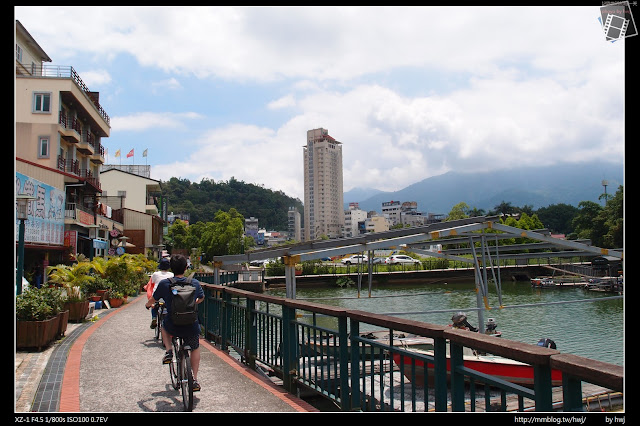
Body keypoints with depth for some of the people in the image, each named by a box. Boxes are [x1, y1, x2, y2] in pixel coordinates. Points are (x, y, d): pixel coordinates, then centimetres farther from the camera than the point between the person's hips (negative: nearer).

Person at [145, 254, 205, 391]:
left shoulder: (164, 284, -8)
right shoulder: (195, 283, -3)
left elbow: (153, 300, 10)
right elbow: (201, 298, 18)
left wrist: (148, 305, 35)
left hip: (172, 327, -1)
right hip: (191, 327, 1)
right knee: (195, 348, 29)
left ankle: (169, 351, 21)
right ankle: (195, 380, 23)